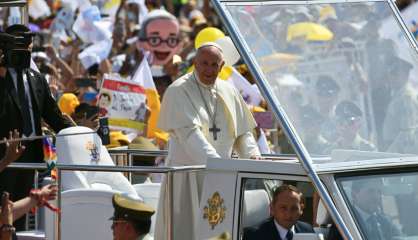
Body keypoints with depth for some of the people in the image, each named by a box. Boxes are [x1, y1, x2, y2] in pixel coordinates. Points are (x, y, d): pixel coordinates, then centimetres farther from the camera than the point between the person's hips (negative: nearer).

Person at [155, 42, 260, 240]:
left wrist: (252, 154, -7)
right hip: (188, 176, -5)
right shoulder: (178, 91, -8)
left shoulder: (228, 92, 11)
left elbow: (242, 132, 14)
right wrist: (215, 161, -31)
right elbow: (189, 133, -20)